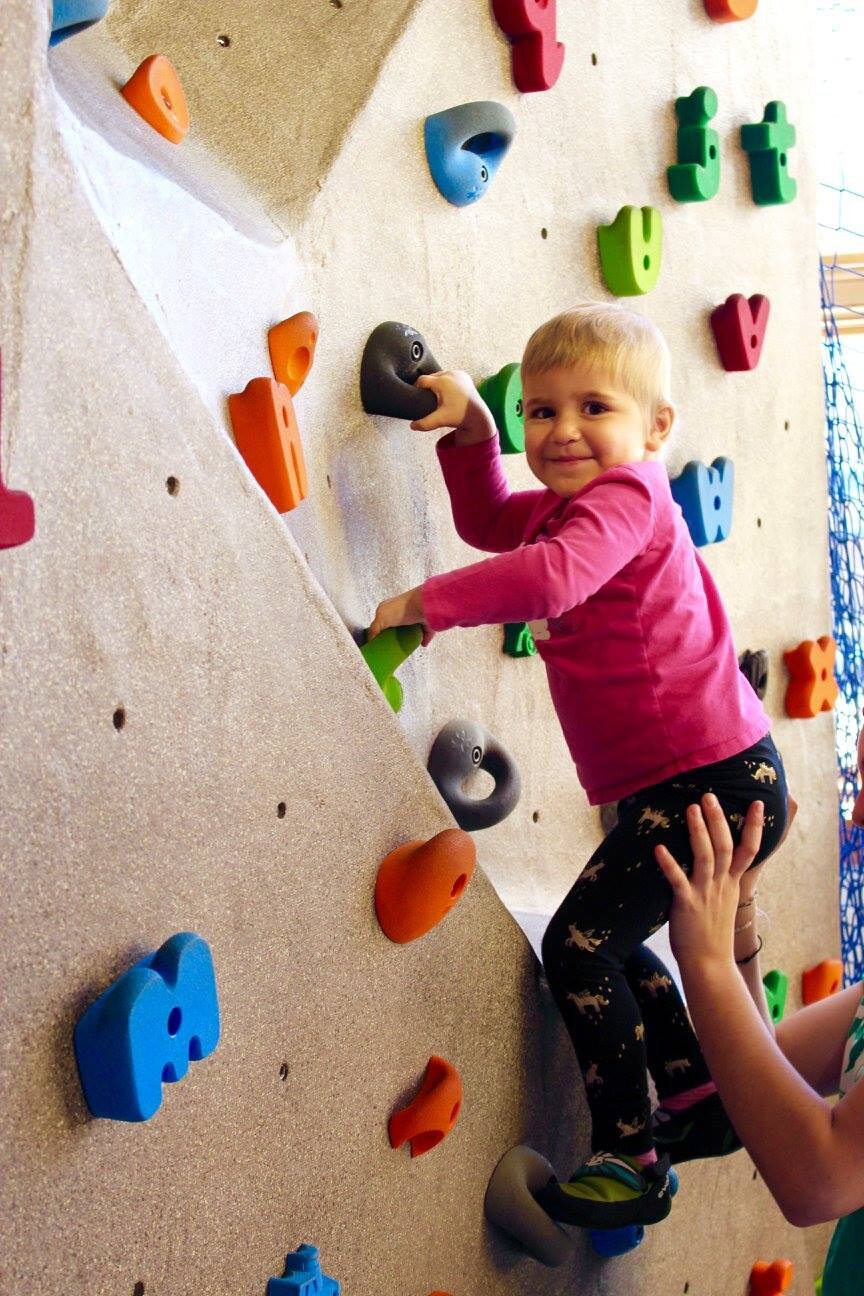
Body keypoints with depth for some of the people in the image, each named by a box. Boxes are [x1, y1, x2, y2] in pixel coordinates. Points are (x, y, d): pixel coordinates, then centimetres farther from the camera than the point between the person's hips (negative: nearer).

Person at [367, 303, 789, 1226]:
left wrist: (425, 603, -29)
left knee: (580, 947, -9)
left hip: (711, 784, -10)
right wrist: (471, 429, 15)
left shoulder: (625, 496, -16)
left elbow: (550, 576, -35)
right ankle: (700, 1090, 36)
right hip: (670, 788, 10)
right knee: (606, 941, 21)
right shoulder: (568, 504, 12)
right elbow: (490, 522, 29)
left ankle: (629, 1162, 2)